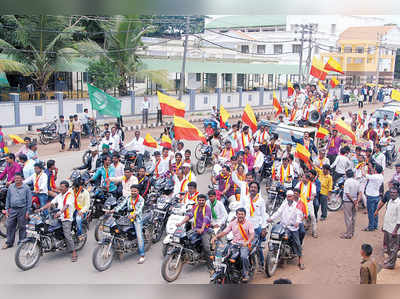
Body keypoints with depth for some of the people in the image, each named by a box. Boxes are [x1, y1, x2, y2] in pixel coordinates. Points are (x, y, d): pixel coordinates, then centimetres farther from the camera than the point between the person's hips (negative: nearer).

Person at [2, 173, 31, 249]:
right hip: (12, 210, 4)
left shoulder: (26, 188, -3)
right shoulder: (11, 187, 7)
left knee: (22, 227, 4)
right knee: (10, 226, 5)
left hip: (22, 210, -4)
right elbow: (8, 198, 13)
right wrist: (7, 209, 9)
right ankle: (9, 242, 15)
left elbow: (29, 200, -2)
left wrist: (27, 211, -5)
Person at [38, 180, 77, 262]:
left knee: (67, 235, -16)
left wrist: (60, 212, -38)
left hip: (66, 219, -8)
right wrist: (42, 208, 2)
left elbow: (66, 205, -23)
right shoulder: (59, 195, 17)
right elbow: (51, 203, 15)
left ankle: (74, 253, -11)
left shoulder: (69, 195, -7)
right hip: (59, 217, 8)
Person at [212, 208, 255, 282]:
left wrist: (247, 242, -34)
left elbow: (252, 235, -13)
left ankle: (245, 274, -9)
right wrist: (216, 237, -12)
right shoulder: (233, 223, 10)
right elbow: (224, 232, 5)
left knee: (243, 256, -32)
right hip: (234, 244, 4)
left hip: (244, 244, -4)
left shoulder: (248, 223, 0)